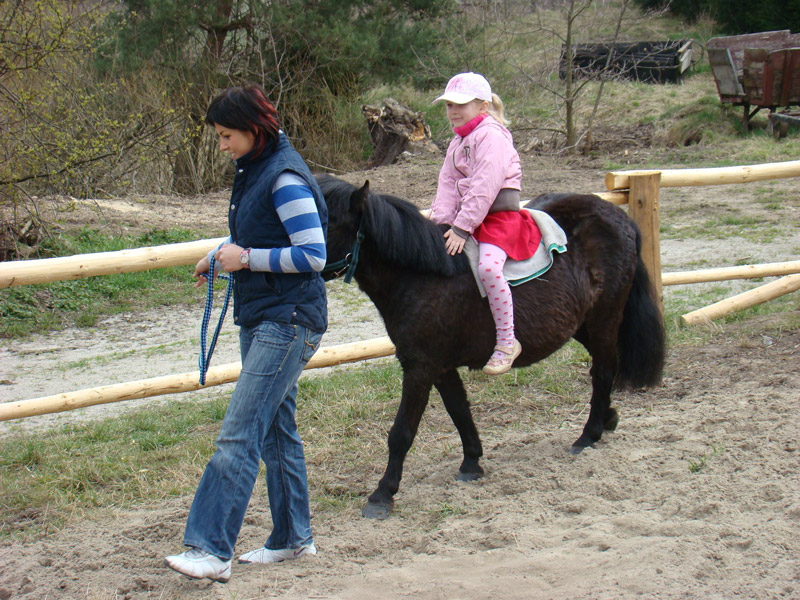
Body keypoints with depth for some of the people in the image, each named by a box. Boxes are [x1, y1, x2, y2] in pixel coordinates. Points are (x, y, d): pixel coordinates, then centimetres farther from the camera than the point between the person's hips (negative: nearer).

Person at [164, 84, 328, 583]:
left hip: (288, 321, -10)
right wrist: (220, 257, 11)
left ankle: (212, 551, -13)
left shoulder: (285, 178, -18)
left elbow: (313, 255, -20)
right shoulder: (253, 170, 11)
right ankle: (294, 538, 25)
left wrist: (248, 258, -18)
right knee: (277, 429, 15)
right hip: (260, 315, 10)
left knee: (239, 434, -13)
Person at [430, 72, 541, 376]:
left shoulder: (491, 136, -12)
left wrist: (461, 228, -24)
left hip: (500, 217, -10)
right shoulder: (457, 142, 18)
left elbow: (484, 188, -21)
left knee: (488, 266, -32)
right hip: (468, 219, 10)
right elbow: (447, 184, 11)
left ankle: (506, 341, -22)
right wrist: (442, 222, -6)